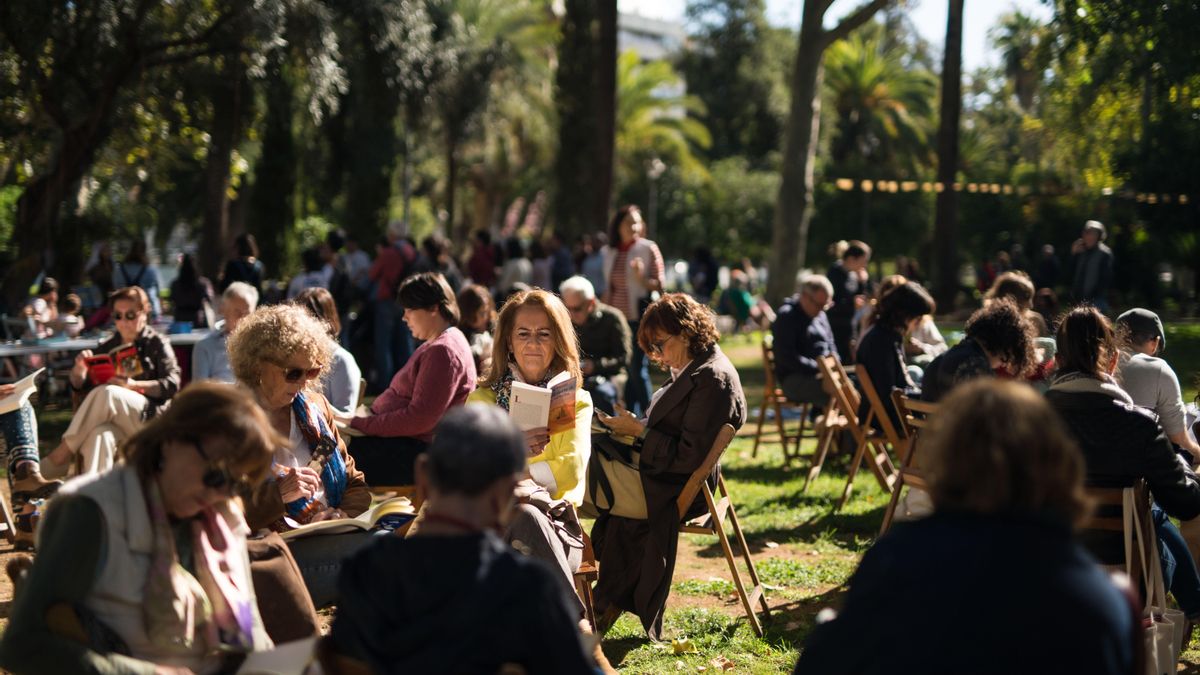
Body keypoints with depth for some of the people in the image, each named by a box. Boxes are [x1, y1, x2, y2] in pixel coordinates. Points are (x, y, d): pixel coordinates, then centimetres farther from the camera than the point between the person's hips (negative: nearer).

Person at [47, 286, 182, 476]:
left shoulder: (156, 343, 11)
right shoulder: (107, 348, 23)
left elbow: (172, 384, -3)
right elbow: (78, 385, 21)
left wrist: (133, 385, -18)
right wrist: (79, 368, -3)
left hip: (151, 416, -3)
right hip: (115, 422, 3)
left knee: (106, 393, -33)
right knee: (100, 435, -36)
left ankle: (65, 452, -27)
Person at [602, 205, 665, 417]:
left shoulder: (648, 249, -4)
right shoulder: (611, 252, 12)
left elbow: (660, 284, -6)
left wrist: (641, 278, -23)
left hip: (639, 318, -5)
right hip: (616, 318, 5)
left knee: (637, 368, -9)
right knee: (626, 370, 7)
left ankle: (647, 414, -2)